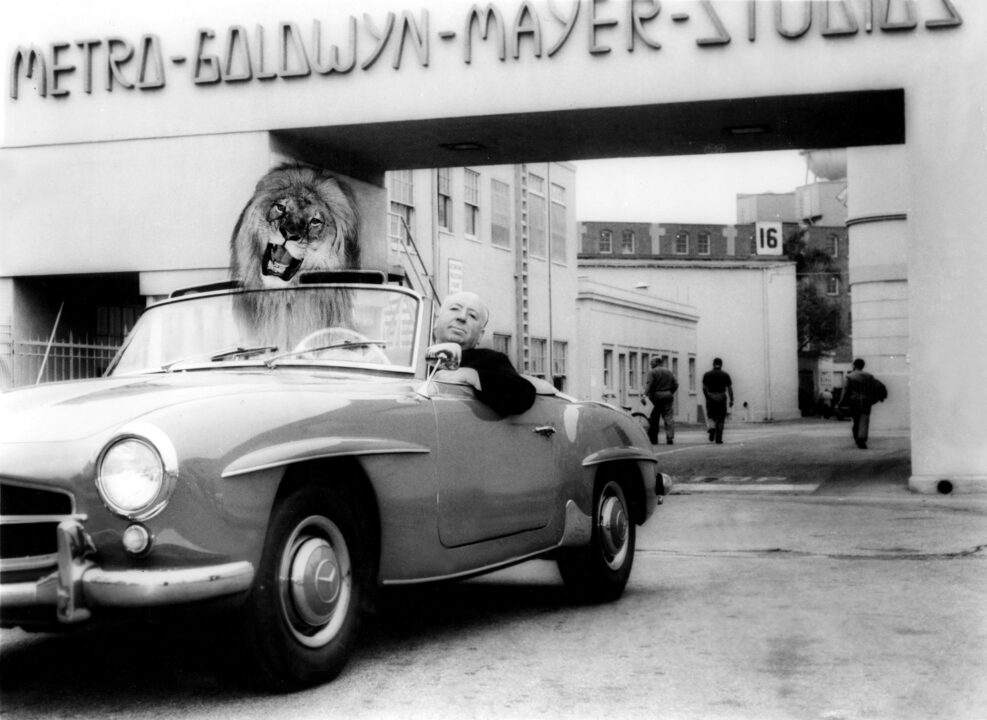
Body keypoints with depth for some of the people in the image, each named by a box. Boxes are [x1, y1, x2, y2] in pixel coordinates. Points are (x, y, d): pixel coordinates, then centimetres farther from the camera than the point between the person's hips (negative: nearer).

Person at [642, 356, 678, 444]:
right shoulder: (669, 372, 12)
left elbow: (649, 384, -15)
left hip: (656, 396, -3)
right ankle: (670, 438, -2)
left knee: (654, 418, 4)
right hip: (668, 396, 3)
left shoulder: (652, 372, -4)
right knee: (669, 417, 4)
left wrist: (644, 395, -20)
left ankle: (653, 439, 7)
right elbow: (676, 384, 9)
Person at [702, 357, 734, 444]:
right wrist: (731, 400, 5)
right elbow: (730, 389, 0)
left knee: (710, 417, 14)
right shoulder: (725, 375, 1)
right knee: (720, 419, 6)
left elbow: (704, 388, 2)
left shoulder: (707, 374, 2)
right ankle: (718, 439, 4)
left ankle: (711, 428, -16)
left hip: (710, 399, 0)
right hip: (721, 399, 0)